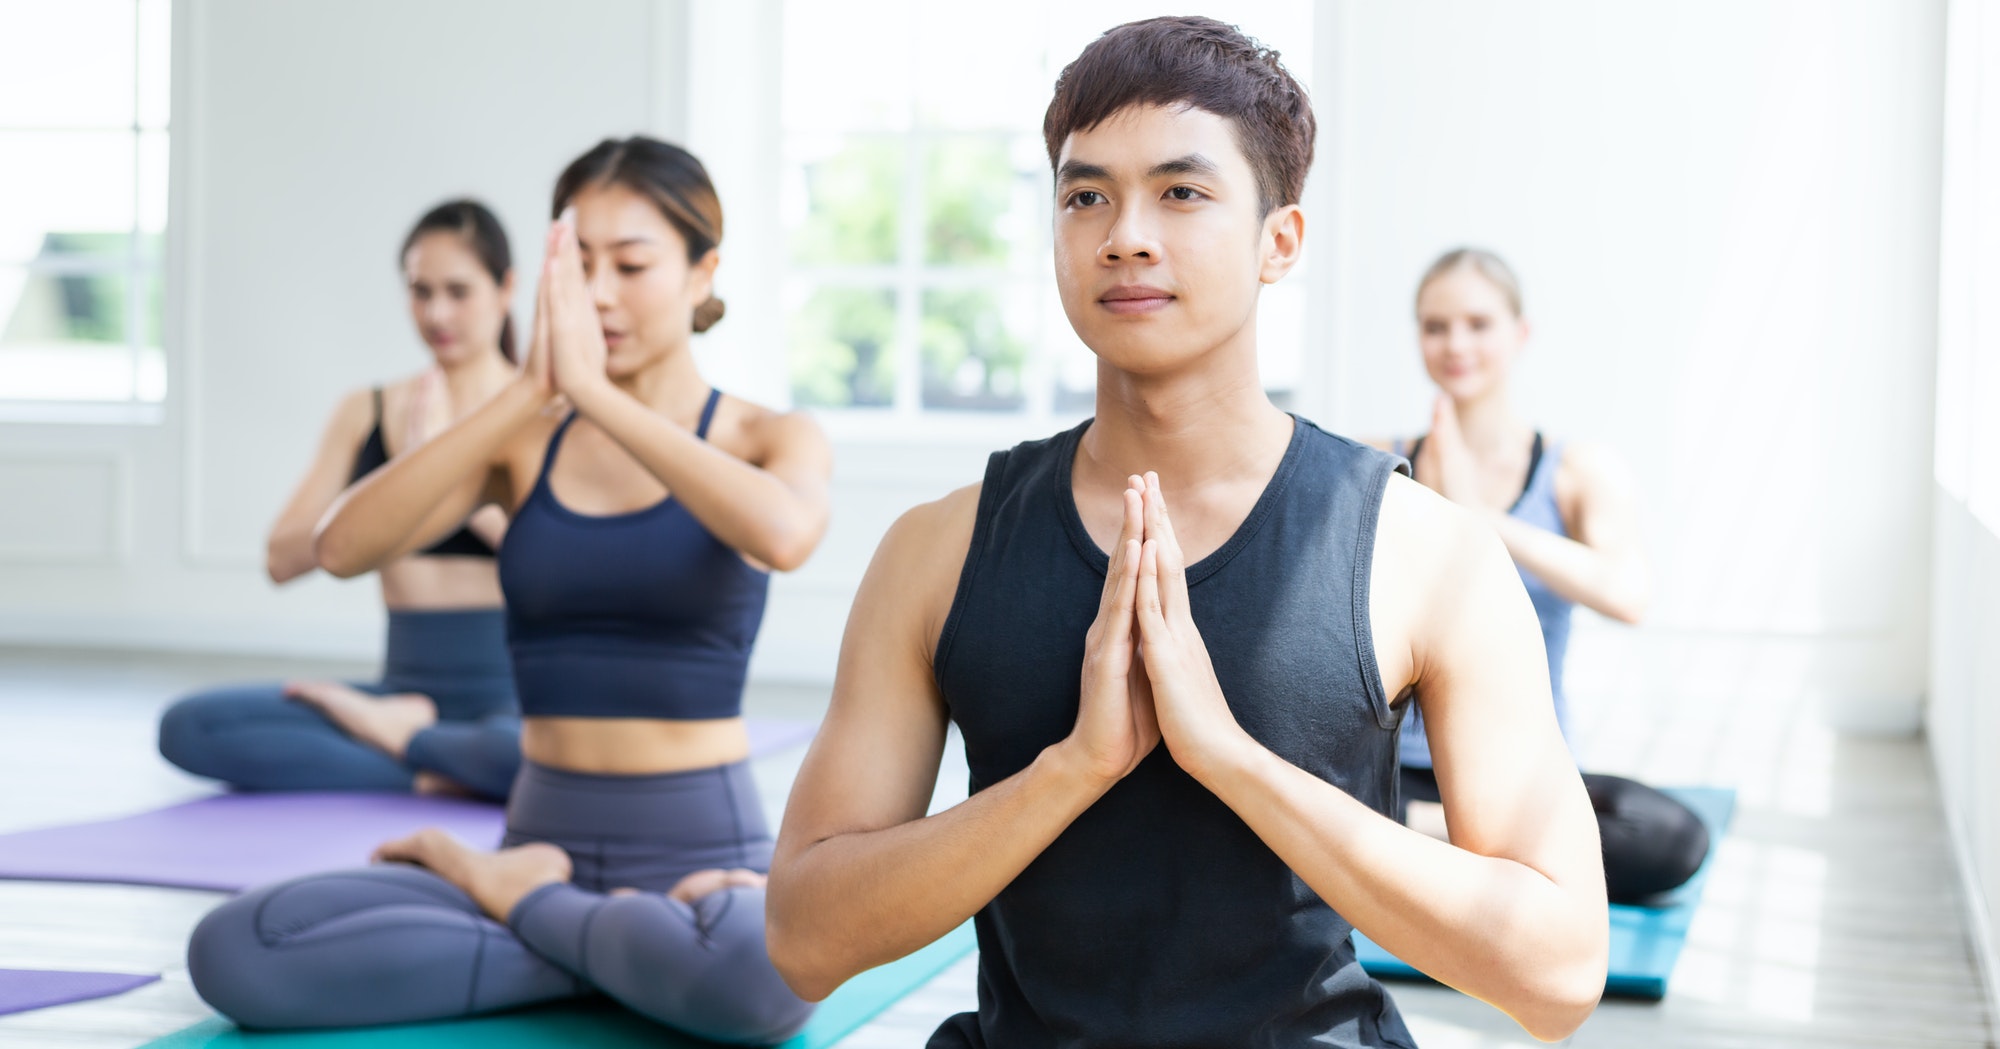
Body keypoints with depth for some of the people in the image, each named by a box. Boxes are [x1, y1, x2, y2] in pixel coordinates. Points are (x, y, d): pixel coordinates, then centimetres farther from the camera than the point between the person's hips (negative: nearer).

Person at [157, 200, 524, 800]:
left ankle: (394, 737, -10)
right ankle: (429, 774, -15)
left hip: (512, 696, -4)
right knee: (186, 729, -18)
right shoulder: (366, 413, 12)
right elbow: (282, 559, 2)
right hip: (406, 688, 4)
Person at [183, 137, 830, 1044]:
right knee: (234, 951, -21)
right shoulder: (526, 439, 8)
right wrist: (529, 393, -18)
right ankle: (619, 948, -7)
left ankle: (522, 902, -6)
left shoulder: (766, 438, 1)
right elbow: (344, 547, -10)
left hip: (703, 853, -2)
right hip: (543, 839, 3)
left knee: (765, 973, -40)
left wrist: (595, 392, -22)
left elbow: (783, 534, -26)